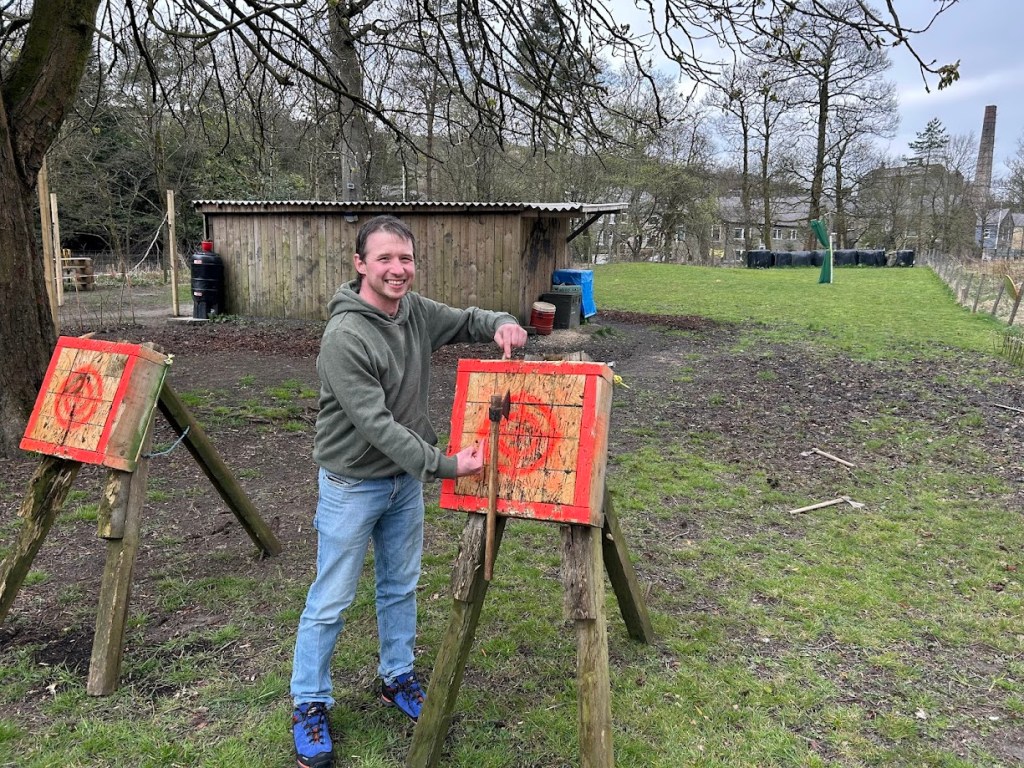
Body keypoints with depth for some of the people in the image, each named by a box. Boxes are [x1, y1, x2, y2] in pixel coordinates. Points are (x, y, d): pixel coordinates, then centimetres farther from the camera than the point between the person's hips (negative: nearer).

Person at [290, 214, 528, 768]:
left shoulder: (417, 311, -4)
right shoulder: (345, 337, -26)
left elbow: (468, 321, 11)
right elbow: (377, 424, -27)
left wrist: (503, 324, -13)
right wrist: (445, 465, -27)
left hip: (406, 478, 7)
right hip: (353, 484, -6)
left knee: (400, 587, 20)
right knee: (330, 601, 5)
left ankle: (397, 679, 39)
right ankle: (309, 706, 24)